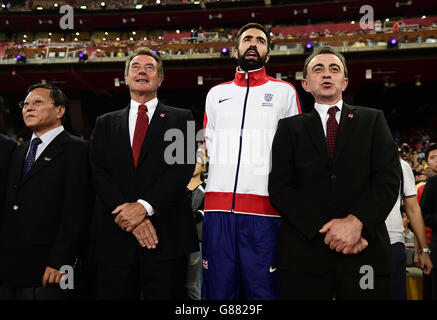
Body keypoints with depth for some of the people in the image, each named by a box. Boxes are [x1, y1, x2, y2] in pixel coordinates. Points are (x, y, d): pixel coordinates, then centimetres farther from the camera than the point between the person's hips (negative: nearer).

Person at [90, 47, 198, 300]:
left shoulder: (181, 119, 8)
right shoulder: (106, 124, 15)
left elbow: (184, 167, -5)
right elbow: (100, 174, 3)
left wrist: (144, 206, -16)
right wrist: (129, 212, -11)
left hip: (167, 234, -2)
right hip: (116, 234, 2)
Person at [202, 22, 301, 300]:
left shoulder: (284, 91, 10)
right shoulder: (216, 94, 18)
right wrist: (225, 176, 10)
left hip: (263, 206, -2)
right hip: (219, 205, 3)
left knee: (263, 289, 1)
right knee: (218, 289, 6)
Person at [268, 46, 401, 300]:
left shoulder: (373, 120, 10)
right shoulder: (290, 128, 8)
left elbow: (389, 177, -1)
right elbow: (279, 188, -2)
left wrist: (355, 221, -15)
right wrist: (324, 229, -13)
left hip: (365, 254, 1)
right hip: (305, 252, 0)